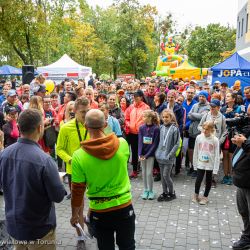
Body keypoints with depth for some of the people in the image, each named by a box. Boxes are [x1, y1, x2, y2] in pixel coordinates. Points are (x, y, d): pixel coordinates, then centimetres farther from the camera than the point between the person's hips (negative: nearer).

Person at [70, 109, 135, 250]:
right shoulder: (123, 144, -12)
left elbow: (77, 190, -10)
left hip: (99, 211, -1)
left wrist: (75, 214, 7)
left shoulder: (79, 156, -18)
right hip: (125, 207, 1)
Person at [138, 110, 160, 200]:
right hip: (142, 154, 3)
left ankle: (150, 191, 15)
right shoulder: (141, 128, -1)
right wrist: (140, 154, -15)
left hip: (150, 154, -3)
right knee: (144, 172, 10)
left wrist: (147, 155, -15)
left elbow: (155, 144, -11)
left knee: (149, 173, -1)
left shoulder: (156, 129, -11)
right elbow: (140, 141, -4)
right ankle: (145, 190, 22)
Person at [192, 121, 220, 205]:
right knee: (198, 180, 1)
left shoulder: (215, 140, -11)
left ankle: (205, 197, 28)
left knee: (208, 181, 11)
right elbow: (195, 152, 4)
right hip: (200, 164, 1)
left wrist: (215, 168, -9)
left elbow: (217, 155, -9)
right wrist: (195, 164, 5)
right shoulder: (199, 137, -4)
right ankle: (196, 195, 25)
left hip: (210, 165, -1)